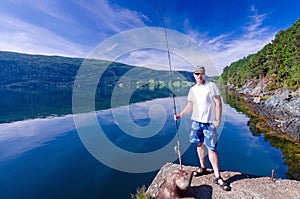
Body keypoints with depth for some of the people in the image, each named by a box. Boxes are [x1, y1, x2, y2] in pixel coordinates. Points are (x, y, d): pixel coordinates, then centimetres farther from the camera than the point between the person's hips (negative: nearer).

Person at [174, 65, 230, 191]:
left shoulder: (211, 86, -4)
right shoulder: (192, 89, 10)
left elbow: (218, 103, -6)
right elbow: (190, 105, 15)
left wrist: (217, 119, -12)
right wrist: (180, 115, 6)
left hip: (209, 122, -4)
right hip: (196, 121, 5)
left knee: (212, 148, -2)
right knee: (200, 145, 13)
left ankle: (217, 177, 11)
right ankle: (203, 168, 33)